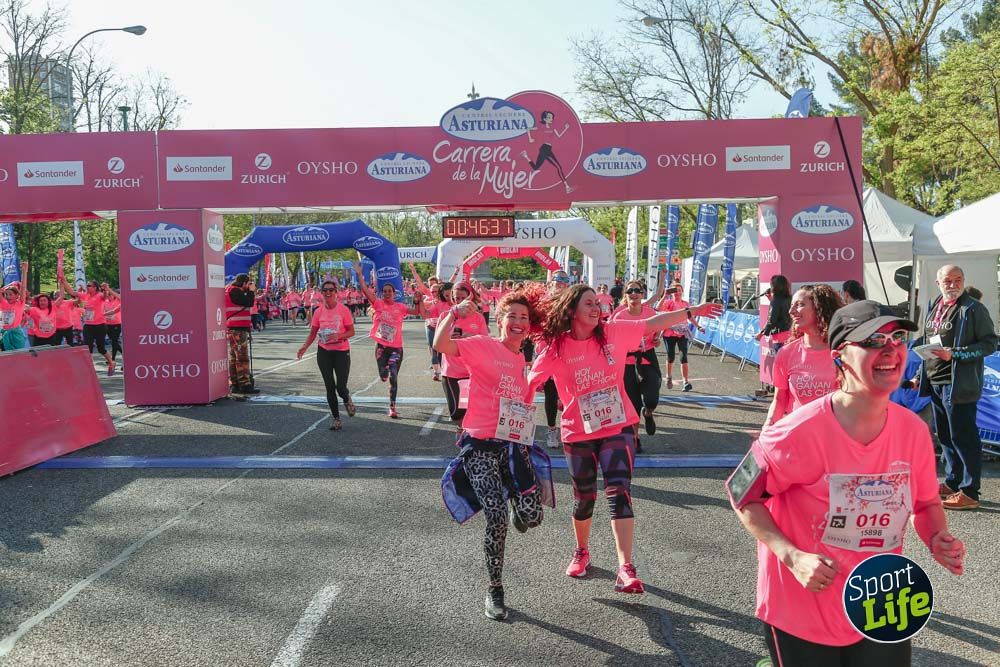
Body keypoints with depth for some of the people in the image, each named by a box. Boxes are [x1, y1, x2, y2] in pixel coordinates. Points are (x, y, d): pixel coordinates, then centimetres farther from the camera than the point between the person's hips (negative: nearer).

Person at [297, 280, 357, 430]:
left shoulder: (343, 310, -7)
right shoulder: (319, 312, 2)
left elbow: (351, 331, -5)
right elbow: (313, 333, 7)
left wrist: (339, 335, -23)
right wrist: (305, 346, -9)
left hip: (342, 351, -3)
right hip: (324, 352, 3)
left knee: (341, 387, -8)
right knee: (330, 387, 6)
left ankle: (347, 400, 29)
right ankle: (336, 418, 19)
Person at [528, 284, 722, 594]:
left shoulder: (613, 332, -3)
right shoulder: (556, 348, -9)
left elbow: (653, 323, 2)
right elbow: (531, 384, -5)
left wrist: (692, 311, 1)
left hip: (618, 427, 1)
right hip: (578, 432, 0)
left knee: (619, 491, -14)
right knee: (584, 497, 12)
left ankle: (626, 569, -17)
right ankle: (582, 551, 40)